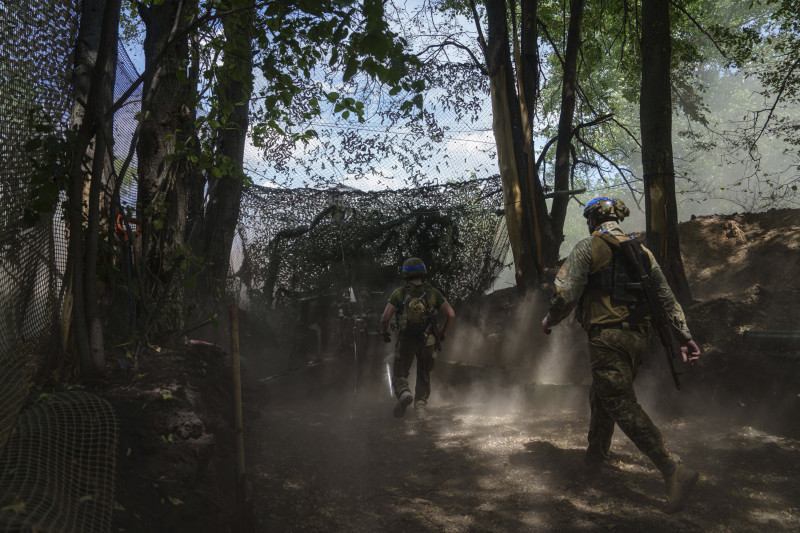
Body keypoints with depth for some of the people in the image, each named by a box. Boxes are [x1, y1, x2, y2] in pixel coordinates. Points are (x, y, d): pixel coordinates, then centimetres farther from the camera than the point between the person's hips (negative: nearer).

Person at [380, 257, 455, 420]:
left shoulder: (399, 293, -7)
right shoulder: (433, 293, -1)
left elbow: (385, 317, -12)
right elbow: (451, 314, -4)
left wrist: (384, 333, 7)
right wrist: (444, 332, 13)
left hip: (405, 341, -2)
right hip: (427, 341, 2)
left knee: (399, 375, 11)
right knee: (423, 376, 19)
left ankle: (404, 393, -19)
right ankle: (420, 408, 11)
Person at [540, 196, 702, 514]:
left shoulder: (588, 248, -4)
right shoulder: (641, 252, 15)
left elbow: (566, 293, -12)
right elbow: (667, 297, 12)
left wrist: (550, 320, 5)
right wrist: (684, 336, 13)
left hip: (607, 335, -7)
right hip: (638, 336, 8)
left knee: (621, 404, -9)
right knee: (602, 395, 22)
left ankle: (674, 471, -18)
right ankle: (595, 455, 32)